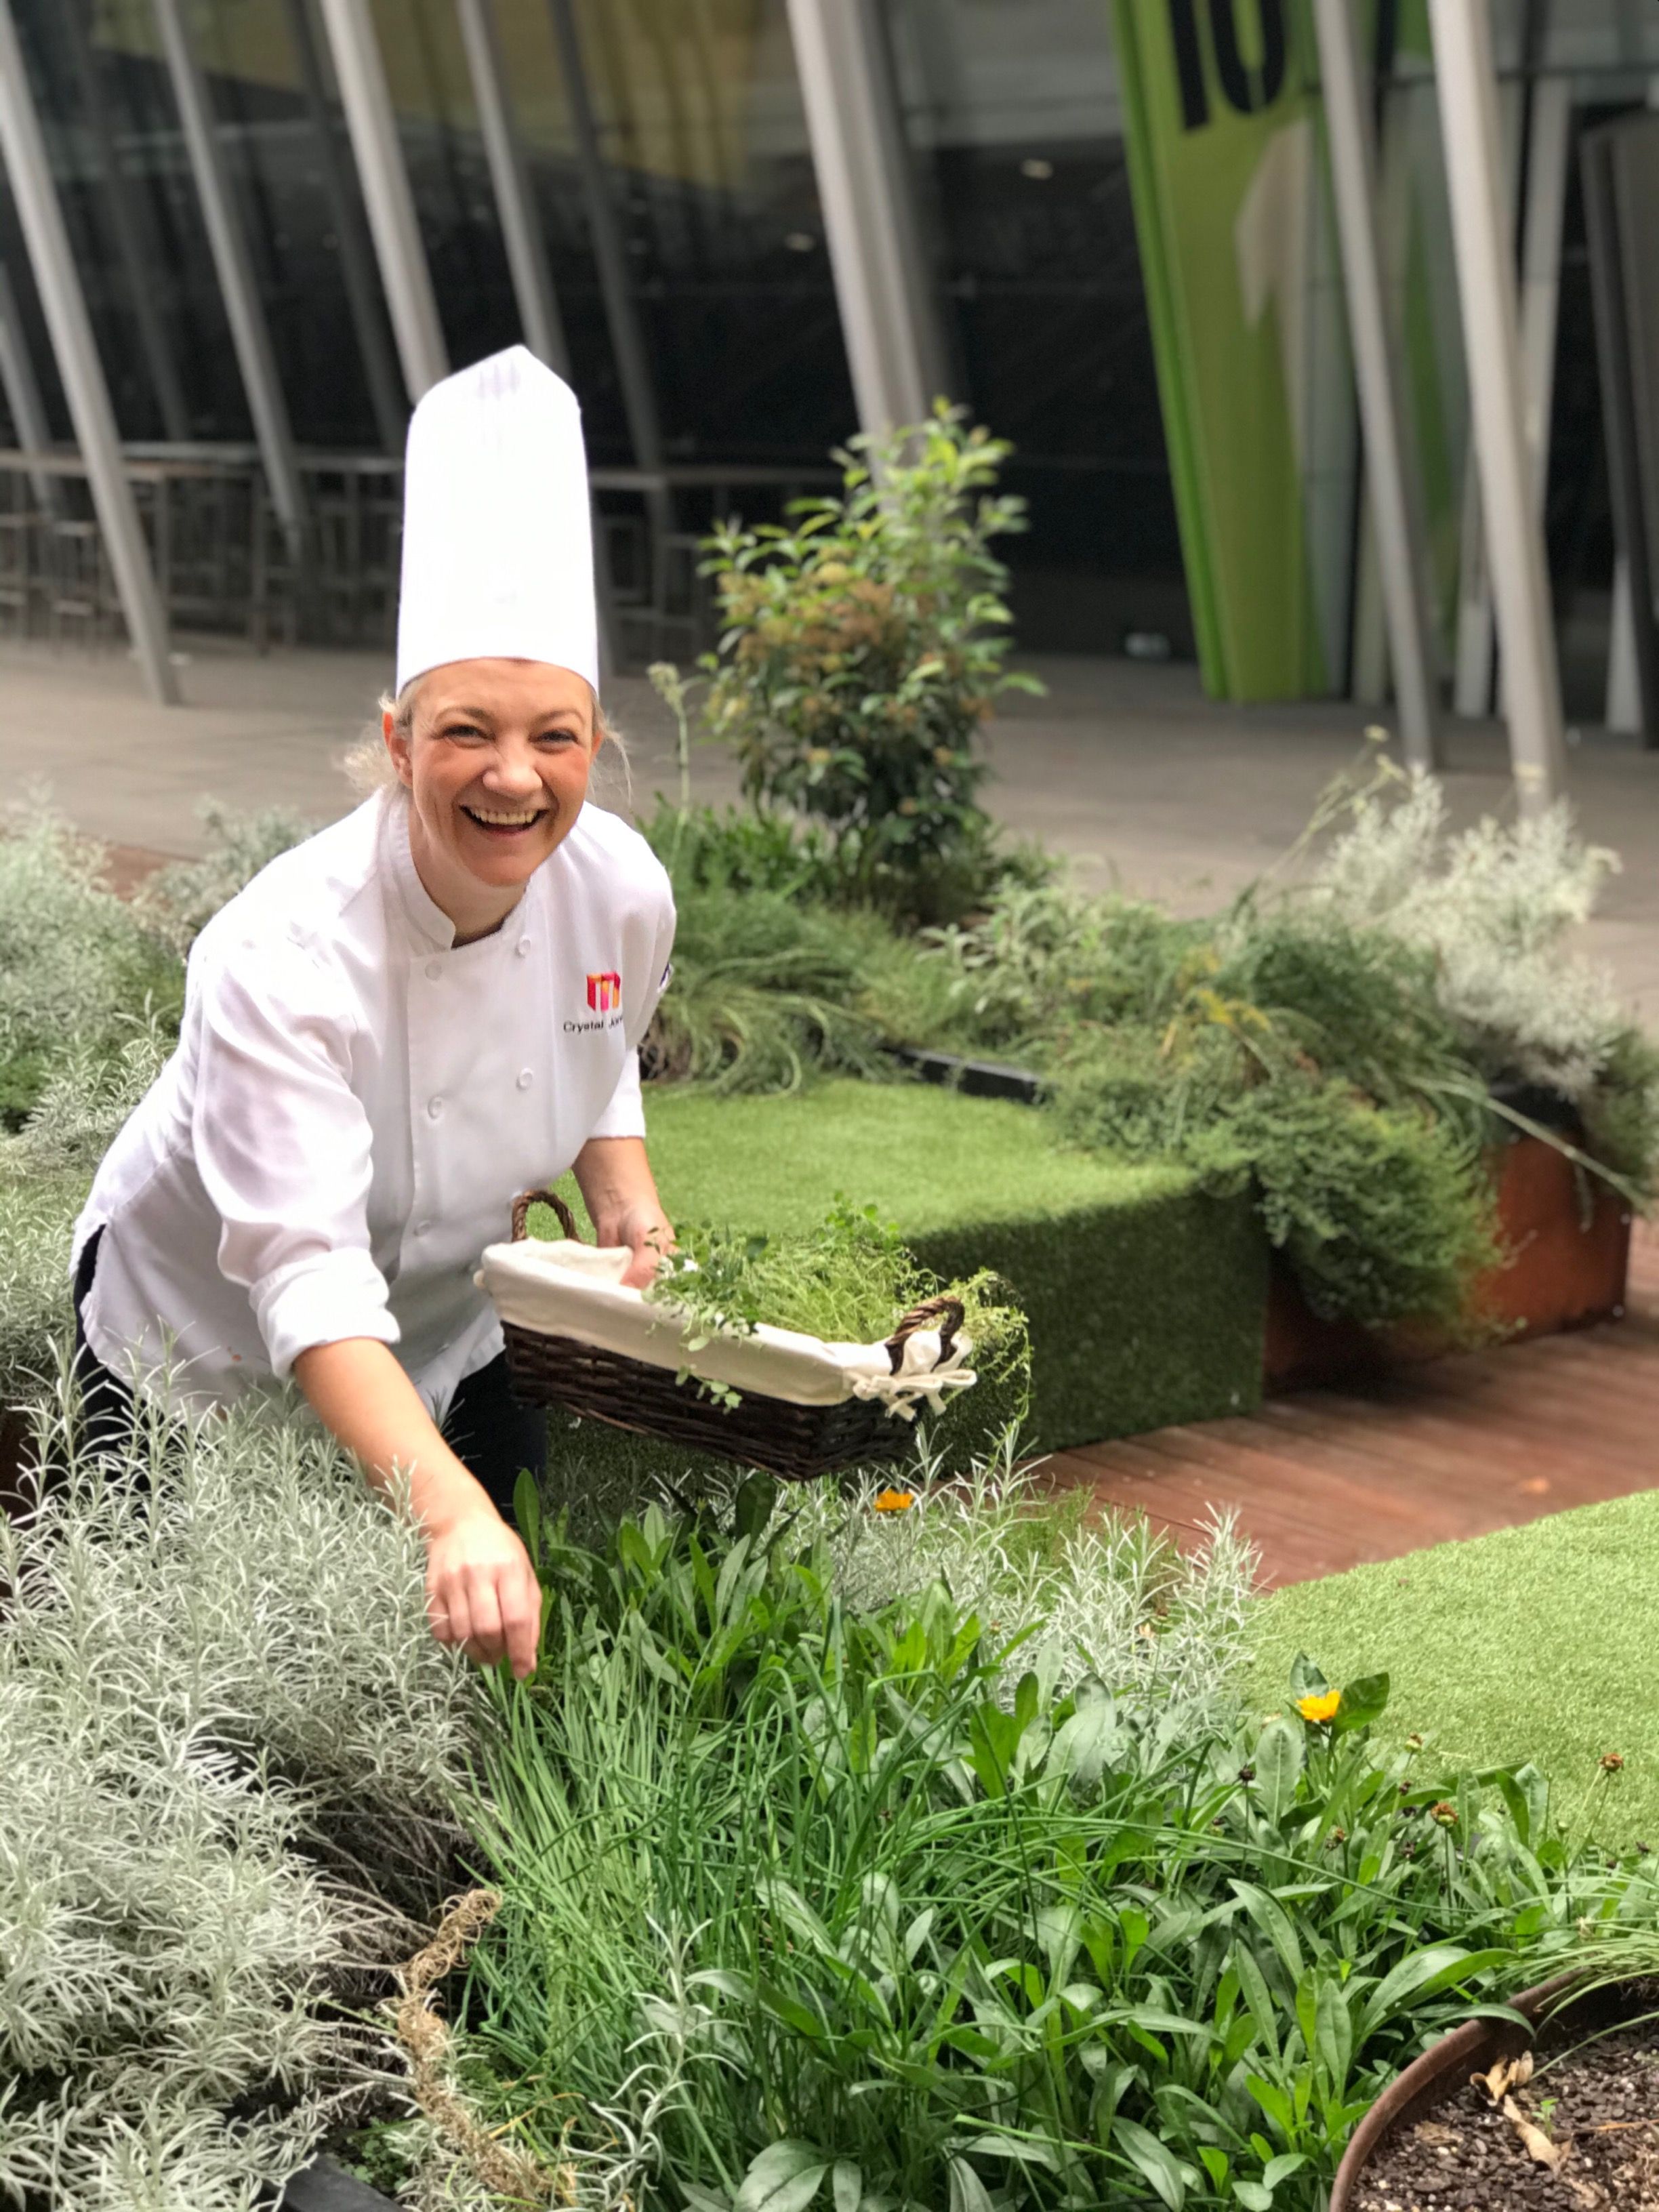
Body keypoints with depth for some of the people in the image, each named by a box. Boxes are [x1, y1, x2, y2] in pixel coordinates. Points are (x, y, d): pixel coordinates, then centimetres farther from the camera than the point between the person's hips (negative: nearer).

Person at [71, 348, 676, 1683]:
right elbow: (308, 1280, -46)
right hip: (203, 1353, -4)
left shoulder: (623, 893, -18)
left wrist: (630, 1210, -14)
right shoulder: (280, 958, -37)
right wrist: (448, 1510, -60)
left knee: (500, 1633, 8)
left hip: (451, 1338, 5)